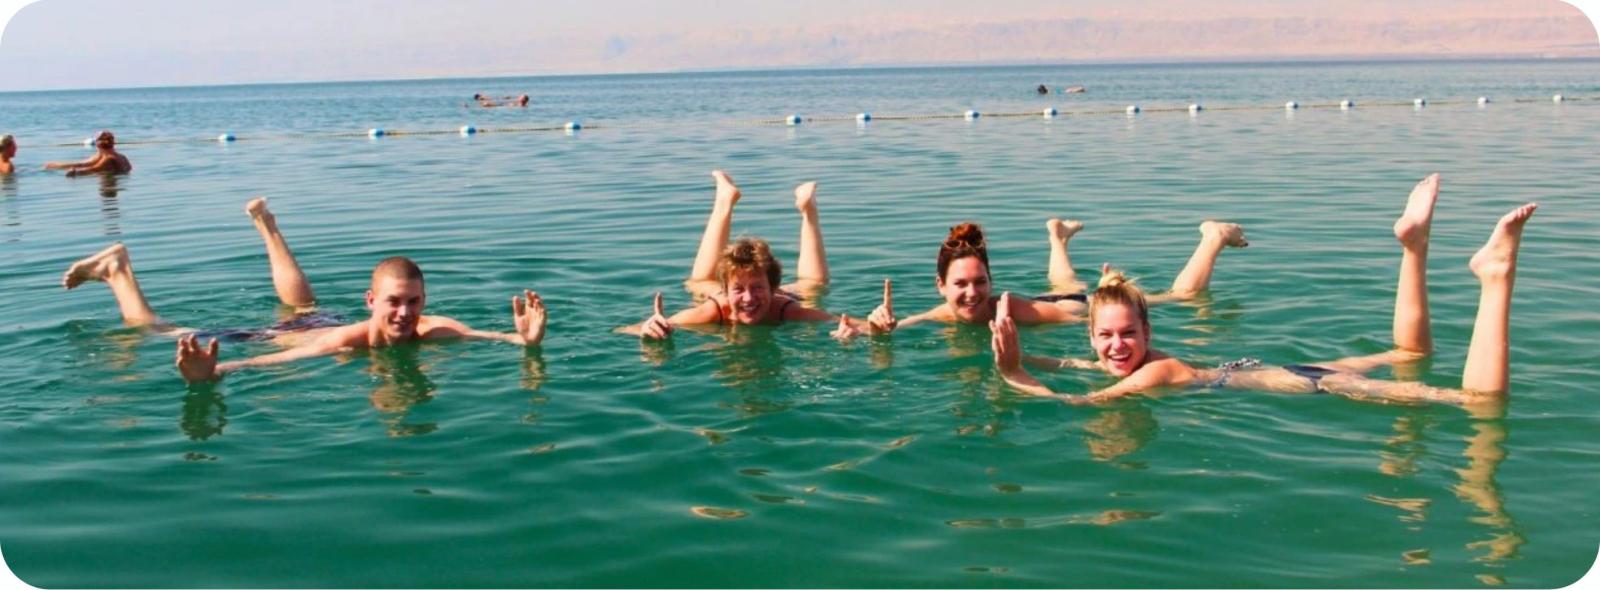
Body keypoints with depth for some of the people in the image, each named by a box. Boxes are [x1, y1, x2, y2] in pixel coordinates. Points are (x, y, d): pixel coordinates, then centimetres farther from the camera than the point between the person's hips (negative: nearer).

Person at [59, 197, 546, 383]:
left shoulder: (432, 331, -33)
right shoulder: (347, 341, -45)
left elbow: (490, 336, -41)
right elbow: (257, 364, -52)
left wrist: (524, 339, -64)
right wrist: (208, 374, -72)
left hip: (315, 327, 5)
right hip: (275, 340, -5)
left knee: (302, 306, 40)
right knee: (164, 336, 14)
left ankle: (266, 224, 63)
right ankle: (117, 269, 37)